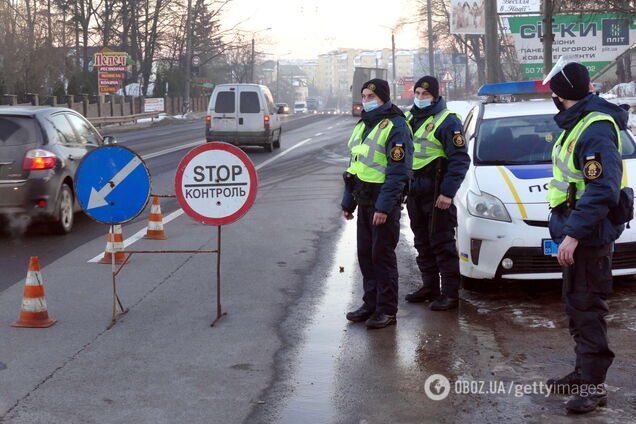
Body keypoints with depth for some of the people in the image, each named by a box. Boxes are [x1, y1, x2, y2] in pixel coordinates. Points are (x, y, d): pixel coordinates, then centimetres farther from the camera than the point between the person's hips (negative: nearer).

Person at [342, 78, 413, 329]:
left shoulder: (395, 126, -12)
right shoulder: (362, 125, 16)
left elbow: (399, 172, -18)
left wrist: (384, 206, -23)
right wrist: (348, 201, 18)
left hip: (384, 201, -8)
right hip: (364, 201, 8)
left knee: (382, 256, -3)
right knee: (365, 254, 12)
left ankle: (387, 310, 5)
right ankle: (371, 304, 23)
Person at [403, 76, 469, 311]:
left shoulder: (447, 121, -10)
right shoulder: (409, 118, 14)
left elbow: (460, 159, -13)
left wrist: (448, 192, -18)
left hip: (437, 194, -8)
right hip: (414, 192, 8)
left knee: (442, 244, -5)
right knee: (422, 243, 15)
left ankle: (450, 293, 1)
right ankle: (429, 287, 27)